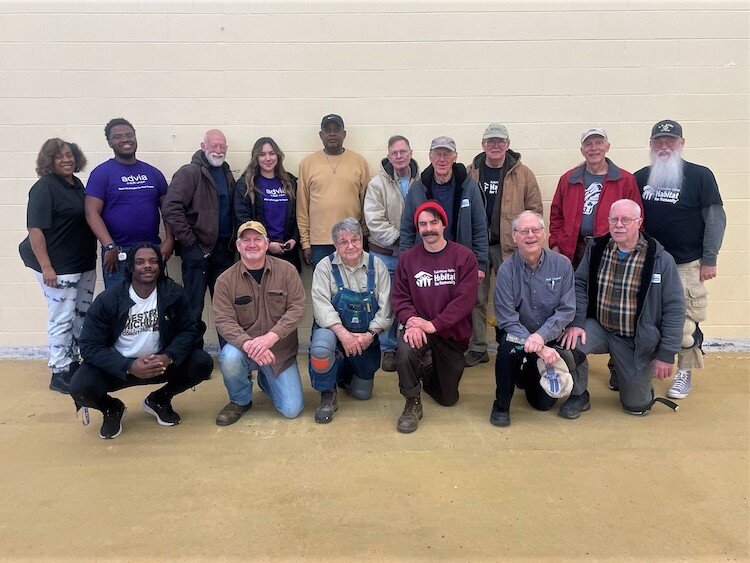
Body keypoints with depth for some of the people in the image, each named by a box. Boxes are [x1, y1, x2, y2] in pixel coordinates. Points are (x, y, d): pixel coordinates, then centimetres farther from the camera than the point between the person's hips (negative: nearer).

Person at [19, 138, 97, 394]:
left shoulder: (77, 184, 10)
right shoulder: (44, 188, -12)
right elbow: (35, 229, -16)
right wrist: (46, 267, -21)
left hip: (84, 264, 8)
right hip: (59, 267, -8)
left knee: (82, 315, 15)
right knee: (62, 319, -1)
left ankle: (73, 363, 29)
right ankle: (60, 373, 11)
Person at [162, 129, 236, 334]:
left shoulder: (227, 175, 16)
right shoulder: (190, 172, -6)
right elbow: (170, 208, -16)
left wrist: (233, 242, 8)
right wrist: (190, 242, -16)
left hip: (224, 249, 7)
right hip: (198, 250, -6)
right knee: (194, 307, 1)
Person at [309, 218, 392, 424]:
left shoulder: (377, 266, -3)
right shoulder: (325, 267, -8)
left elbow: (385, 307, -8)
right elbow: (322, 306, -19)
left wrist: (370, 334, -22)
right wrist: (343, 334, -31)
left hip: (366, 338, 2)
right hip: (333, 329, -2)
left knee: (363, 393, 7)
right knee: (321, 348, -38)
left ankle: (344, 376, 43)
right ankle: (328, 395, -9)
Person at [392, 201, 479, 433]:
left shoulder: (464, 256, -9)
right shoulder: (407, 258, -1)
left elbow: (465, 299, -16)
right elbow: (399, 297, -5)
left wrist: (433, 324, -23)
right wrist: (411, 322, -25)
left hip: (453, 333, 0)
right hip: (419, 329, 0)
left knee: (448, 398, 11)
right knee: (404, 351, -36)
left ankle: (428, 376, 47)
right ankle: (413, 404, -9)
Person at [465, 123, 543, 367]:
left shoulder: (522, 173, 2)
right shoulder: (470, 173, 6)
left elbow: (535, 208, 2)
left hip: (510, 246, -1)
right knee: (476, 298, 8)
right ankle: (477, 348, 19)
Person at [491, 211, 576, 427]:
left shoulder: (561, 264, -9)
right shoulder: (506, 269, -14)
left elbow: (567, 310, -11)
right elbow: (507, 319, -17)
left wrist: (541, 336, -27)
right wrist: (538, 349, -27)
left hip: (549, 338, 2)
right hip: (517, 334, -2)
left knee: (544, 403, 1)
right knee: (509, 347, -38)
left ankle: (528, 375, 37)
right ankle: (501, 405, -13)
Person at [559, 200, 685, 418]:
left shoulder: (660, 259, -12)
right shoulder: (596, 249, -3)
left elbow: (674, 308, -10)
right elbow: (579, 285, -2)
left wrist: (666, 355, -11)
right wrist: (576, 323, -18)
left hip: (637, 341, -1)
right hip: (599, 328, 2)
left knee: (637, 406, 5)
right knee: (570, 343, -30)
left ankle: (640, 381, 42)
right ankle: (578, 395, -2)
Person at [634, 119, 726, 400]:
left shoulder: (700, 176, -4)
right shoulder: (640, 177, 6)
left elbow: (716, 218, -4)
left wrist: (709, 260, -7)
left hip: (686, 266, -3)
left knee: (686, 323, 0)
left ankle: (684, 374, 15)